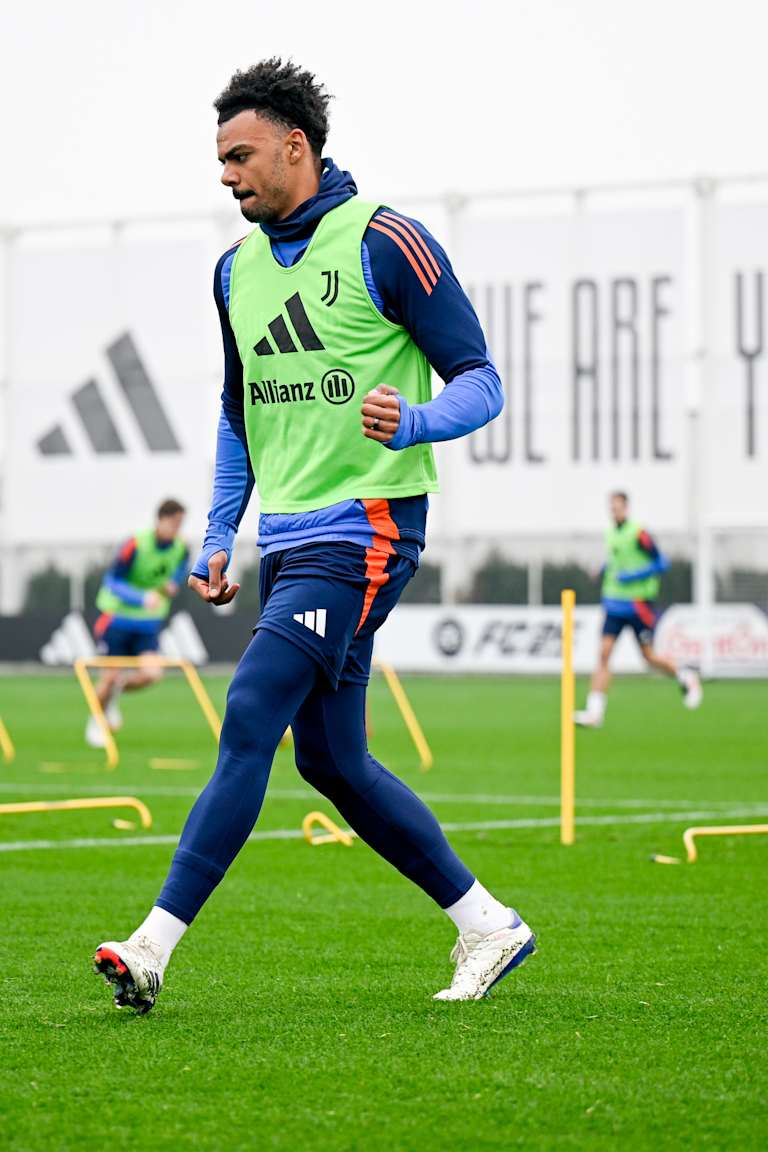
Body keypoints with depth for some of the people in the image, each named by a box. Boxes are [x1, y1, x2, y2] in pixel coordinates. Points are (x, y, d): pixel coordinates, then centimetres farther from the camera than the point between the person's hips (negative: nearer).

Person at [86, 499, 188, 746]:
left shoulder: (181, 549, -5)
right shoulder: (135, 546, -21)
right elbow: (111, 582, -22)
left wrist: (172, 586, -8)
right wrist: (143, 598, -36)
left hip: (149, 623, 4)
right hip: (119, 617, -4)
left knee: (152, 673, -16)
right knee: (110, 677, -4)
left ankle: (115, 692, 16)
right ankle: (96, 722, 23)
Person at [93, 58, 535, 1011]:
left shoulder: (384, 244, -8)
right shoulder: (238, 270, 14)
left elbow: (481, 382, -8)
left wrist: (415, 423, -28)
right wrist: (217, 537, 15)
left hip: (364, 530, -8)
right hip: (286, 539, 8)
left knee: (250, 719, -16)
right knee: (332, 761, 9)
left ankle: (154, 945, -18)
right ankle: (488, 925, 21)